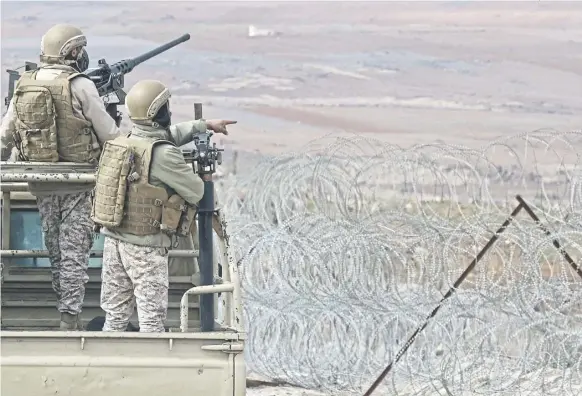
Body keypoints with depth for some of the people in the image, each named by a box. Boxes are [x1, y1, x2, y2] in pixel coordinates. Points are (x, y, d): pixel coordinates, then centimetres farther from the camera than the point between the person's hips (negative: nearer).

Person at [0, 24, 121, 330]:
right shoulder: (80, 87, -13)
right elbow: (110, 135, -8)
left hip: (41, 185, 5)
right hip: (77, 184, -5)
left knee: (55, 251, 15)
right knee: (74, 252, -1)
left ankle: (66, 313, 22)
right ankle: (70, 318, -6)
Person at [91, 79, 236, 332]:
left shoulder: (122, 142, 8)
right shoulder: (164, 154, -18)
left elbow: (168, 134, 26)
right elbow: (196, 192, -9)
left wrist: (204, 125, 35)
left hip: (113, 239, 7)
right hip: (145, 247, -7)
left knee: (115, 316, 12)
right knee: (152, 316, -2)